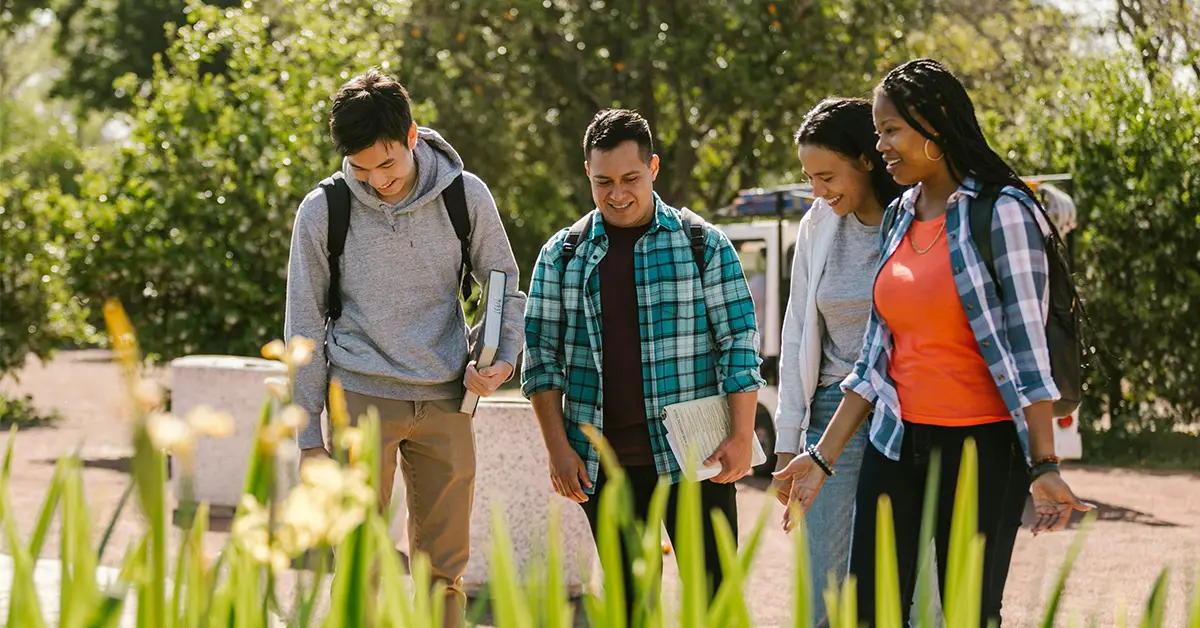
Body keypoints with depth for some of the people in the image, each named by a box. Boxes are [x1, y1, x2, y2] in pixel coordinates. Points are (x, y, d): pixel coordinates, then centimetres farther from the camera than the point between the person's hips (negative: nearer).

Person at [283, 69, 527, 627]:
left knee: (444, 568, 5)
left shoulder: (465, 196, -2)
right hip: (361, 396, -1)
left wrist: (502, 359, -7)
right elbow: (305, 326, 3)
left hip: (444, 399, 2)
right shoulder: (323, 212, -4)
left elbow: (506, 288, 12)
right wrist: (309, 435, 1)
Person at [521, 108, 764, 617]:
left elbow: (739, 342, 2)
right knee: (627, 597, 7)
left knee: (712, 592, -4)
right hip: (602, 461, 2)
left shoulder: (704, 244, 3)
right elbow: (542, 354, 6)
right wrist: (558, 449, -2)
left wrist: (741, 436, -6)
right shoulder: (562, 255, 7)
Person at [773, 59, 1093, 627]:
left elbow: (1025, 343, -12)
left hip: (980, 451, -6)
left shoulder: (1000, 214, -8)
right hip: (897, 446, 6)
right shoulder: (899, 219, 11)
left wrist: (1044, 465, -17)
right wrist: (823, 457, 11)